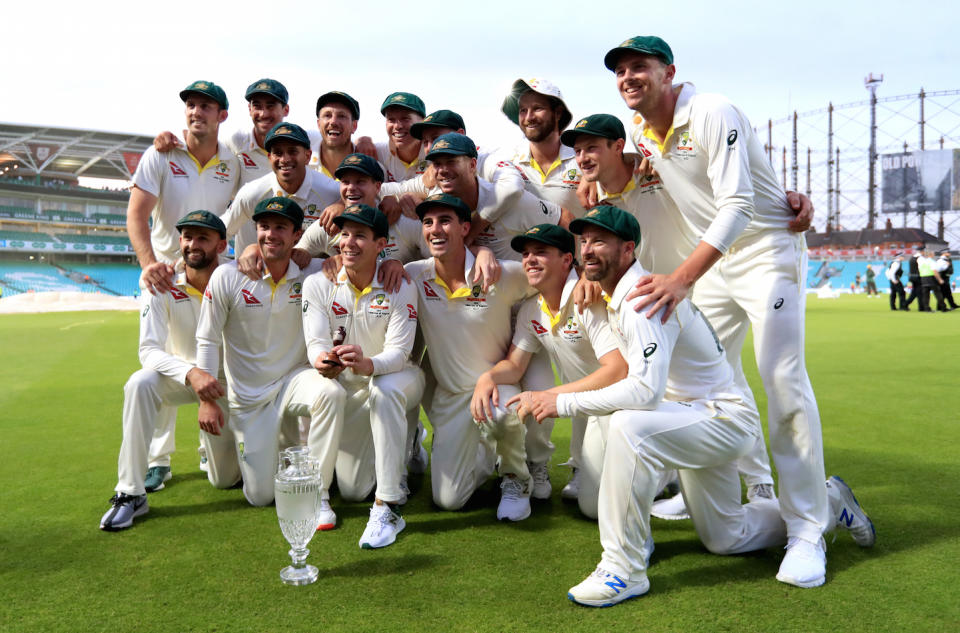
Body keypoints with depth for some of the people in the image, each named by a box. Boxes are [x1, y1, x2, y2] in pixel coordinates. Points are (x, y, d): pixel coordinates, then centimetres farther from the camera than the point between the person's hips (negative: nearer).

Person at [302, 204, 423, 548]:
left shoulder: (399, 287, -17)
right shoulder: (318, 284, -10)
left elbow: (398, 353, -25)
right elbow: (316, 342, -18)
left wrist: (367, 364, -48)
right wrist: (322, 359, -44)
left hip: (397, 379, -3)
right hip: (350, 389, 3)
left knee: (384, 389, -42)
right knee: (352, 491, 2)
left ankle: (388, 507, -35)